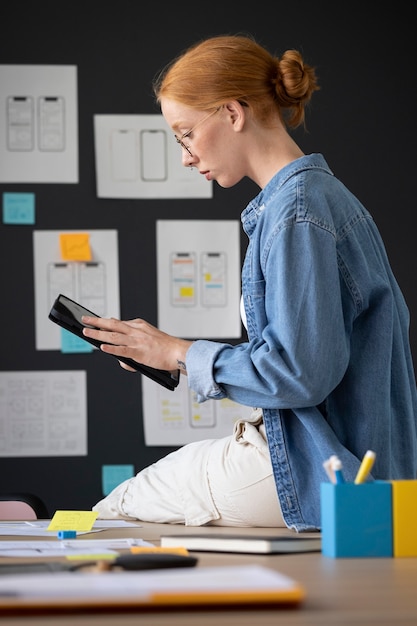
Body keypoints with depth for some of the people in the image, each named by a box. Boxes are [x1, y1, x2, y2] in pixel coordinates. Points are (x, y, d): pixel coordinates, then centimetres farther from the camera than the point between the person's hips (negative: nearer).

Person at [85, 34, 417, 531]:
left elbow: (299, 372, -24)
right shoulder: (325, 193, 13)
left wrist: (182, 354, -11)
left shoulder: (296, 211, -19)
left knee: (115, 508, 4)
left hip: (319, 469, -10)